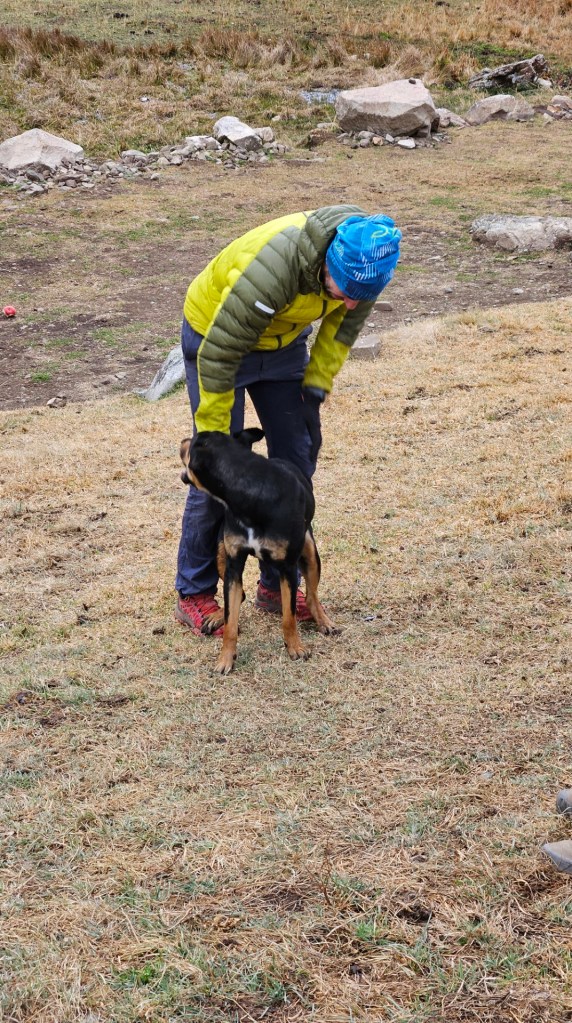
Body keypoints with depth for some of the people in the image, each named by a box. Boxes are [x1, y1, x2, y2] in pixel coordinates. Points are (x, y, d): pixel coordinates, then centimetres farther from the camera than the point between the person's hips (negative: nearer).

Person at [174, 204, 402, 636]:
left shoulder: (363, 260, -23)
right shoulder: (270, 269, -42)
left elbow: (344, 324, 0)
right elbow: (218, 356, -32)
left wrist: (316, 386, -3)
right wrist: (213, 440, -24)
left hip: (284, 341, 6)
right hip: (213, 335, -6)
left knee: (296, 459, 4)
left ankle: (277, 584, 17)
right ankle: (194, 594, 5)